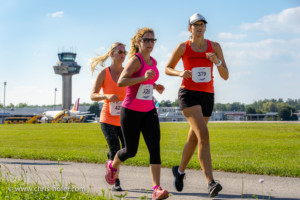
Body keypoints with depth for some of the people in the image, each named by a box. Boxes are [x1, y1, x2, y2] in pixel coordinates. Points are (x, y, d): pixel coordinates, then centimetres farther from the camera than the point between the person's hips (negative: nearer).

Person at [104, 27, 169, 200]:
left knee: (155, 147, -13)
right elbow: (121, 82, -27)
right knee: (131, 151, 7)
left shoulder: (153, 62, 9)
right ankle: (113, 165, 41)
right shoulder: (135, 60, -13)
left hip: (149, 111, 5)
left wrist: (155, 86, 11)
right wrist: (144, 78, -36)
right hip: (131, 111, -5)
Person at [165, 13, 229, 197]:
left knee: (193, 139, 14)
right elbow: (167, 69, 11)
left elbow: (226, 76, 3)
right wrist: (181, 73, -11)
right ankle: (211, 183, -29)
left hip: (207, 98, 4)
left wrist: (217, 61, -18)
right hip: (188, 94, -4)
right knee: (204, 135, -24)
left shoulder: (215, 46, 5)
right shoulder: (182, 47, -1)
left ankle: (180, 171, 41)